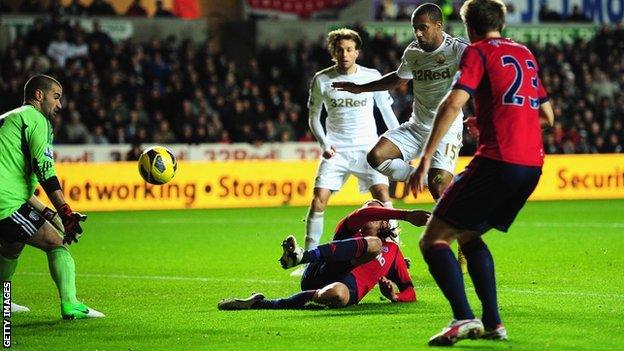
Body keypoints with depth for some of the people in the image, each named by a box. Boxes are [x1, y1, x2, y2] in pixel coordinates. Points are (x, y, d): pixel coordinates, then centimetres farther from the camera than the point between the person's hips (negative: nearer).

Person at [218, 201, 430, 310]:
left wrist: (395, 296, 4)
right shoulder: (349, 229, 30)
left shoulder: (392, 251, 32)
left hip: (349, 287, 0)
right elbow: (361, 215, 6)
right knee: (373, 243, -24)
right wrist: (406, 215, -5)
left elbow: (410, 292, 30)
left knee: (337, 295, -42)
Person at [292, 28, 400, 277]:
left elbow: (387, 112, 9)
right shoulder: (321, 79, 0)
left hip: (367, 148, 0)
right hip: (336, 150, 1)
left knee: (382, 195, -17)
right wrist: (324, 144, -5)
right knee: (318, 200, -11)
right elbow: (314, 117, 10)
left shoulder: (372, 77, 0)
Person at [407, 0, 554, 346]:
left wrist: (426, 159, -16)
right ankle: (492, 322, 14)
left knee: (433, 239, -3)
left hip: (496, 161, -7)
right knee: (469, 236, 24)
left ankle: (463, 317, -22)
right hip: (532, 163, 7)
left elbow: (453, 103, -13)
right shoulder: (525, 53, 22)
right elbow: (547, 116, 27)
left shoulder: (478, 52, 1)